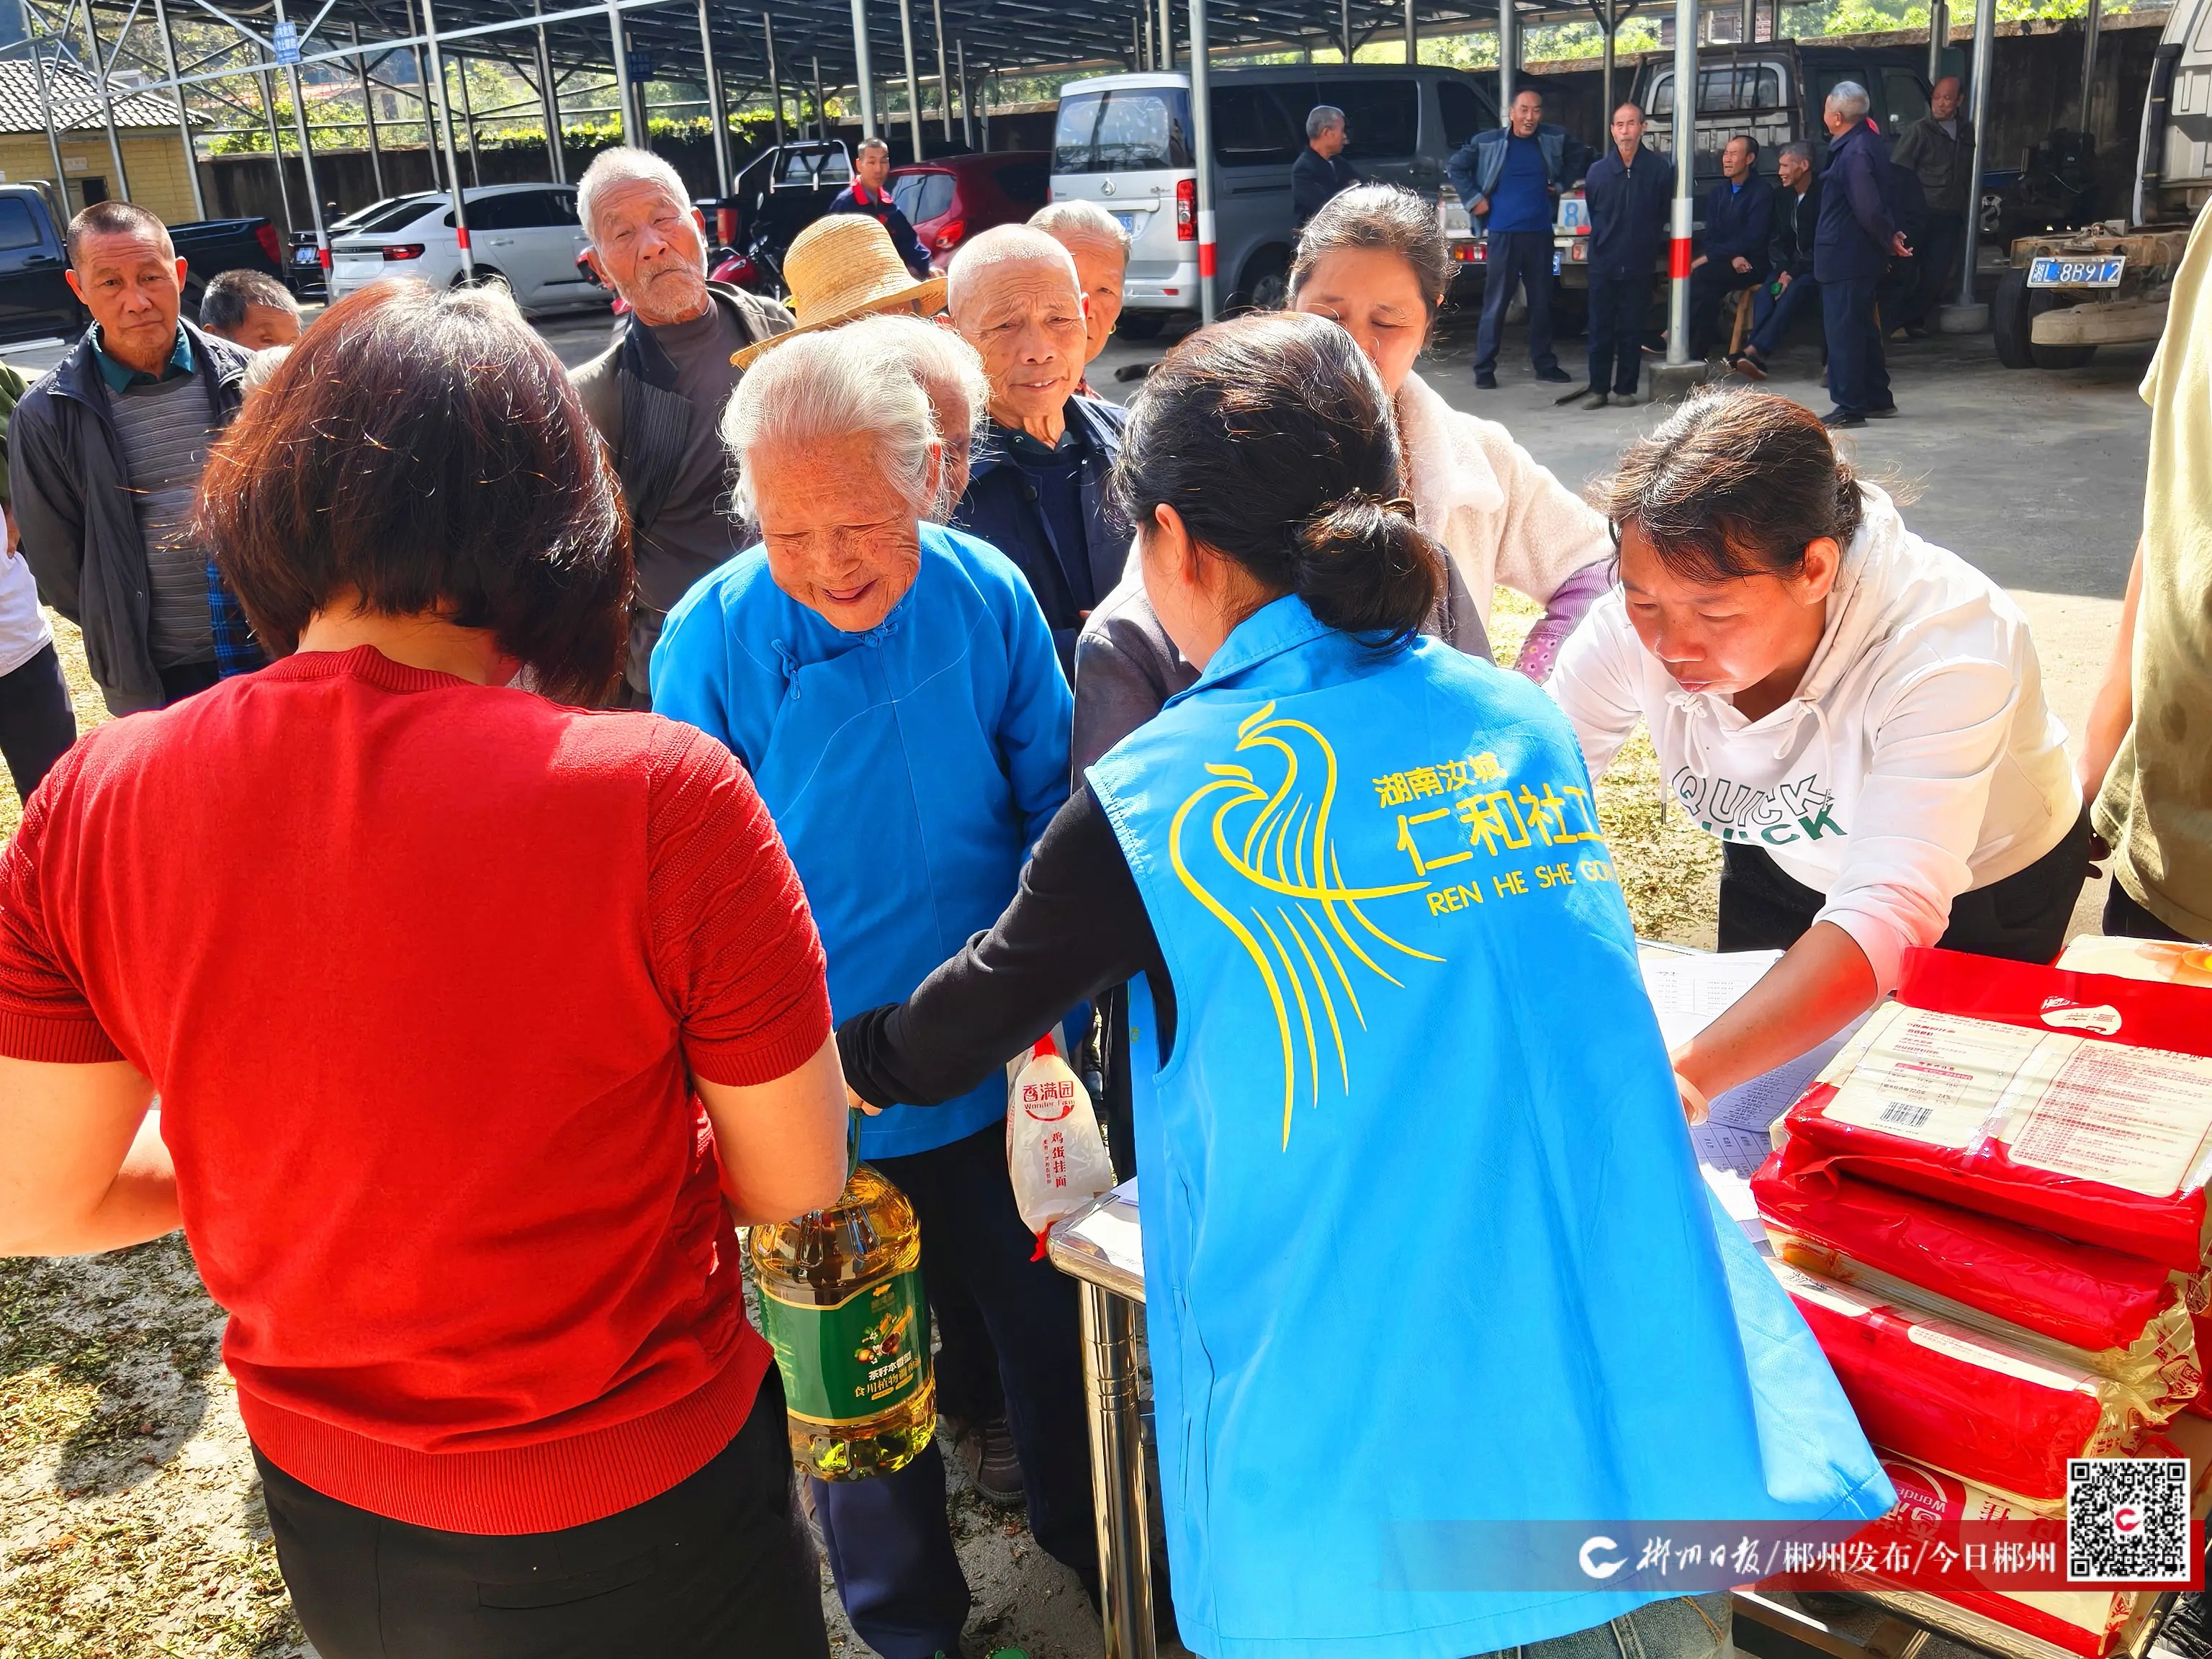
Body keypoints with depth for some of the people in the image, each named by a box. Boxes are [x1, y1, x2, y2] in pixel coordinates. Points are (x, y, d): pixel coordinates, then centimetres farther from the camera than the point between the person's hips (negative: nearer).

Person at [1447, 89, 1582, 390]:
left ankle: (1544, 364, 20)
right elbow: (1454, 167, 4)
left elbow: (1578, 157, 25)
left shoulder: (1554, 139, 6)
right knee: (1496, 304, -3)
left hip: (1540, 233, 4)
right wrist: (1474, 199, -1)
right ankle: (1484, 368, 3)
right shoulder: (1488, 142, -4)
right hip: (1503, 234, -4)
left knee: (1542, 302, 10)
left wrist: (1561, 184, 13)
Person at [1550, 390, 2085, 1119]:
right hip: (1780, 866, 4)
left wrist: (1686, 1074, -65)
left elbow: (1890, 914, -52)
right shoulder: (1635, 624, -30)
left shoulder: (1944, 649, -41)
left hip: (1985, 891, -3)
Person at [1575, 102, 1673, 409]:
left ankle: (1625, 388, 12)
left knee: (1632, 329, 4)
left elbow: (1663, 214, 6)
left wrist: (1647, 244, 9)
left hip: (1639, 265, -1)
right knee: (1600, 329, 3)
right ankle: (1598, 388, 10)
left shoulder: (1659, 168, -3)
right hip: (1603, 264, 1)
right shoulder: (1598, 170, 3)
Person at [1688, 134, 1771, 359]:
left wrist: (1708, 258, -20)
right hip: (1723, 264, 5)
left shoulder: (1762, 193, -6)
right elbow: (1711, 238, 9)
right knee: (1708, 289, -29)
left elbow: (1752, 239, -15)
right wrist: (1732, 257, -13)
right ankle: (1699, 352, -27)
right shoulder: (1717, 193, 13)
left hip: (1752, 266, -5)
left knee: (1701, 275, -30)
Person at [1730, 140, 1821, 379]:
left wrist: (1793, 275, -20)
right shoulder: (1781, 194, 10)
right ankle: (1756, 359, -38)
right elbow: (1776, 240, 10)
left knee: (1793, 292, -34)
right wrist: (1783, 271, -8)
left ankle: (1753, 351, -46)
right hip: (1790, 267, 6)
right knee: (1764, 294, -24)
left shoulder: (1823, 193, -10)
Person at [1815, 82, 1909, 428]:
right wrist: (1889, 237, 13)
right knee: (1862, 328, 19)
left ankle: (1850, 408, 0)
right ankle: (1878, 398, 28)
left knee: (1844, 331, -4)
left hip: (1845, 259, -10)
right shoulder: (1865, 141, 11)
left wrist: (1889, 239, -11)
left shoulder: (1855, 153, -21)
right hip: (1859, 256, 10)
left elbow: (1868, 209, -24)